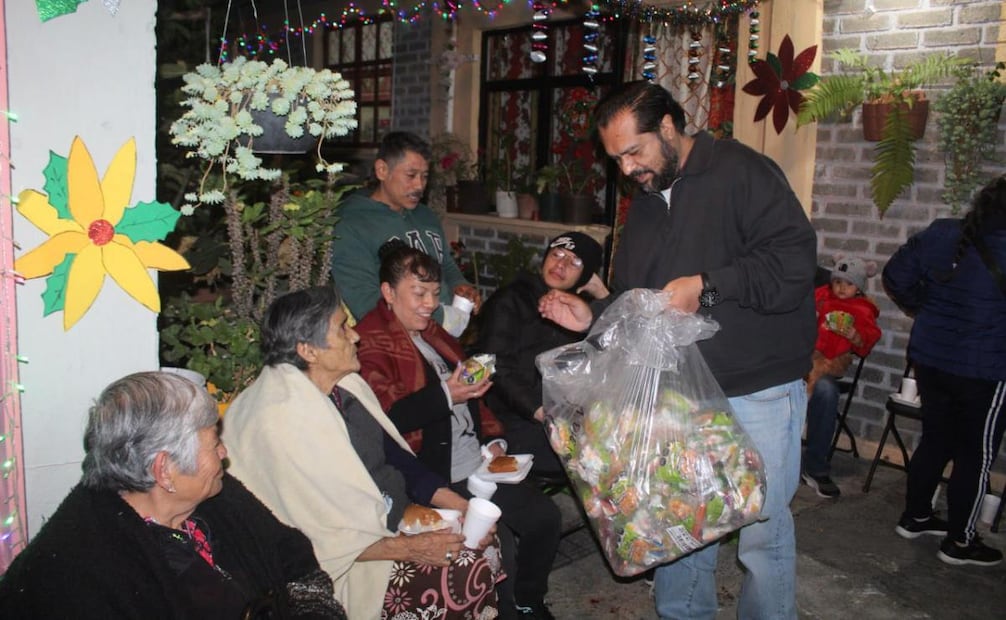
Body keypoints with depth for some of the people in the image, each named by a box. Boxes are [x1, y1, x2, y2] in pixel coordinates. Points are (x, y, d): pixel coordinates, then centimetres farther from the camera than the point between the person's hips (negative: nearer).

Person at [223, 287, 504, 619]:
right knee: (470, 573, -19)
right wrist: (409, 548, -22)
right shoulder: (278, 418, -23)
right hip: (355, 555, -8)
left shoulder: (346, 384, 1)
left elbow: (394, 455, 8)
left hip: (397, 516, 8)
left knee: (487, 543, -6)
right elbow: (318, 536, -22)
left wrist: (457, 504, -2)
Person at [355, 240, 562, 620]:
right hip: (437, 475, -8)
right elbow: (385, 417, -20)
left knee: (544, 516, 3)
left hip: (479, 463, 8)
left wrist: (493, 439, 10)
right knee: (492, 537, -22)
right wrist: (445, 395, -28)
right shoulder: (370, 342, -8)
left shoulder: (432, 333, 19)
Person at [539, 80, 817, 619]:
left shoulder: (741, 172, -10)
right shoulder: (644, 204, 14)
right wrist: (591, 317, 1)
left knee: (762, 532, 4)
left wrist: (706, 286, -22)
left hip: (757, 392, -6)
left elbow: (794, 261, -20)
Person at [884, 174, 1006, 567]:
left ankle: (915, 517, 33)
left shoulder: (940, 234, -1)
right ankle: (959, 542, 19)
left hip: (929, 356, 6)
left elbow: (896, 277, 5)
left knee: (935, 438, 21)